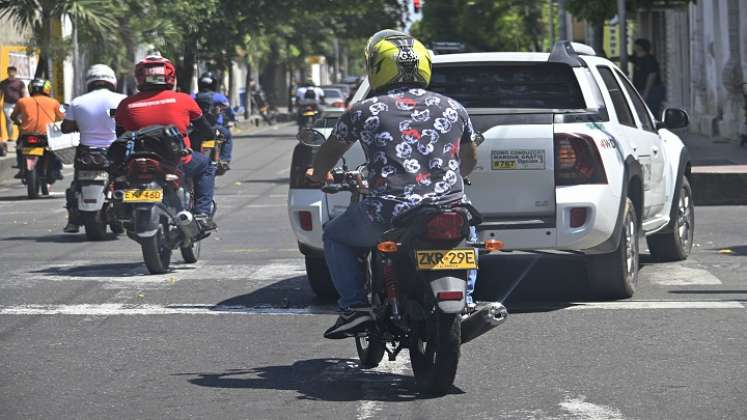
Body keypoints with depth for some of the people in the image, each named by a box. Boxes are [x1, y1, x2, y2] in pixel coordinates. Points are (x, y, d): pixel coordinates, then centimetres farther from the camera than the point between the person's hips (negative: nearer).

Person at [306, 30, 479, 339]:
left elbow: (330, 151, 20)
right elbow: (469, 160, 26)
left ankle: (354, 305, 8)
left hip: (389, 215, -3)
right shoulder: (453, 108, 11)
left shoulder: (365, 112, 3)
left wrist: (318, 174, 43)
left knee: (334, 236, 25)